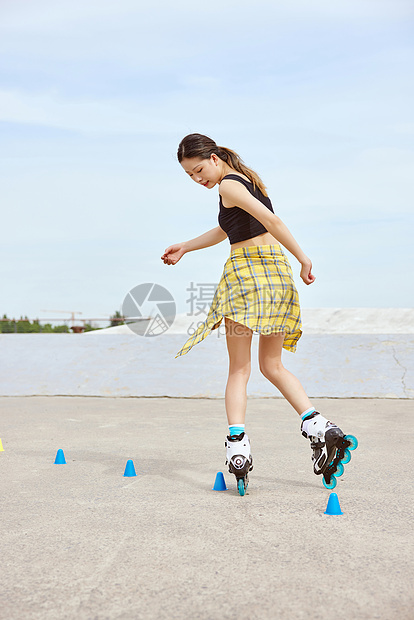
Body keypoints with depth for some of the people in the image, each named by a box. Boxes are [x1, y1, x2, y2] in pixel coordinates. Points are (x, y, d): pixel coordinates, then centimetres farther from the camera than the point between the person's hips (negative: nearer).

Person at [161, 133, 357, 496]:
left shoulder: (228, 185, -5)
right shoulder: (246, 179, 24)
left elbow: (271, 220, -17)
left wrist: (302, 258, -17)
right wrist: (185, 247, 37)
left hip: (247, 269, -9)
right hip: (277, 269, 9)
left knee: (239, 369, -4)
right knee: (272, 366, 13)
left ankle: (237, 442, -14)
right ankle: (319, 427, -1)